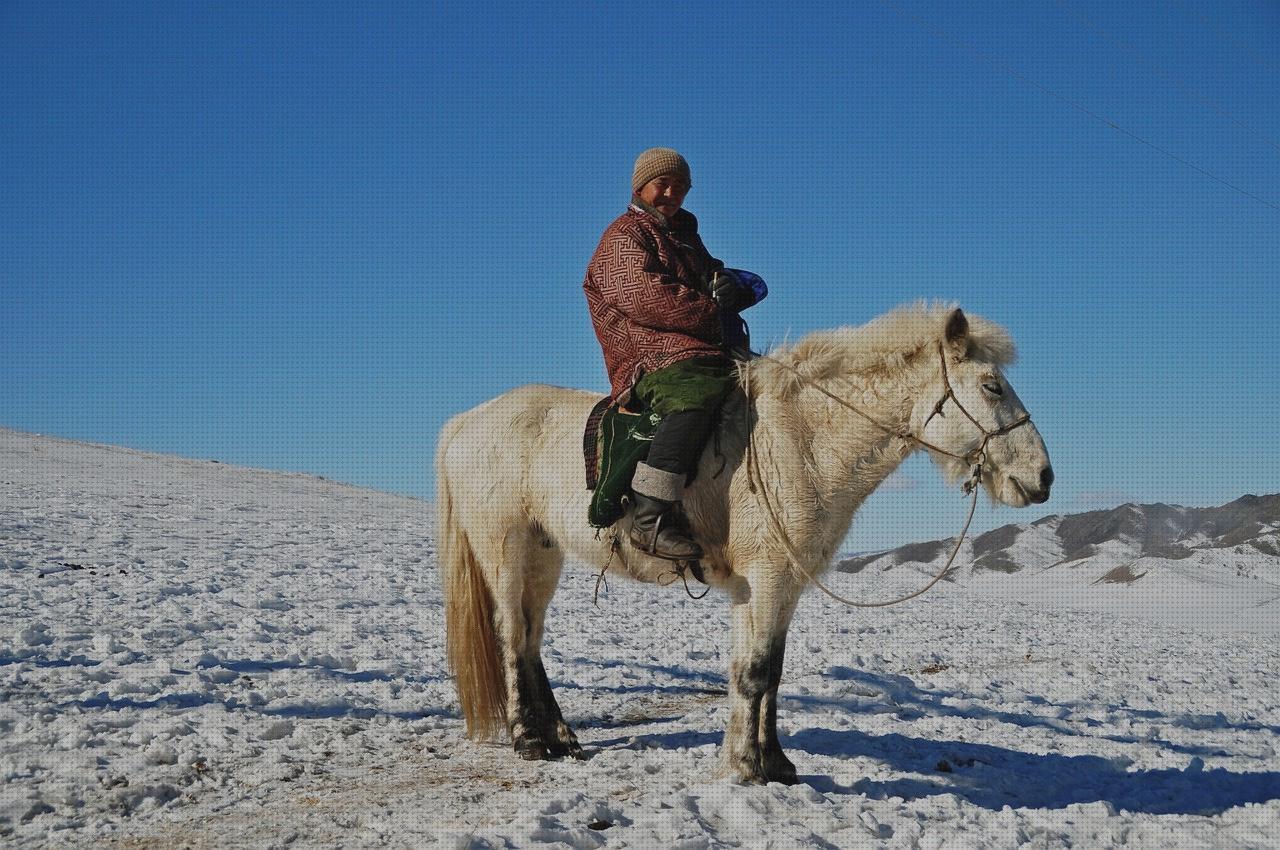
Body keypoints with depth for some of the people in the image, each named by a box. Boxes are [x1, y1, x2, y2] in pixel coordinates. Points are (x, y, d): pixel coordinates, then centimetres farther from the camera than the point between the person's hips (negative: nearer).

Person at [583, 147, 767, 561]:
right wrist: (715, 313, -10)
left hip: (713, 357, 10)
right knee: (697, 395, -39)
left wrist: (735, 286, 2)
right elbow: (644, 298, -13)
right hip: (661, 360, -9)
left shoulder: (685, 236, 31)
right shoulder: (626, 237, 5)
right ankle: (651, 518, -43)